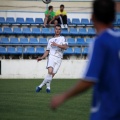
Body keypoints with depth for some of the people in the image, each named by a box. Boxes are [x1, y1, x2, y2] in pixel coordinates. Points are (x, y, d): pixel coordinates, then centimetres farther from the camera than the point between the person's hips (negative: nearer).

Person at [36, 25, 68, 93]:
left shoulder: (63, 38, 13)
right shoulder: (51, 40, 22)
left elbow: (65, 47, -5)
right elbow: (47, 51, 22)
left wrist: (57, 45, -14)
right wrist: (42, 57, 9)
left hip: (59, 59, -1)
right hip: (52, 57, 1)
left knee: (52, 74, -9)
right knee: (50, 71, -23)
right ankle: (48, 86, -12)